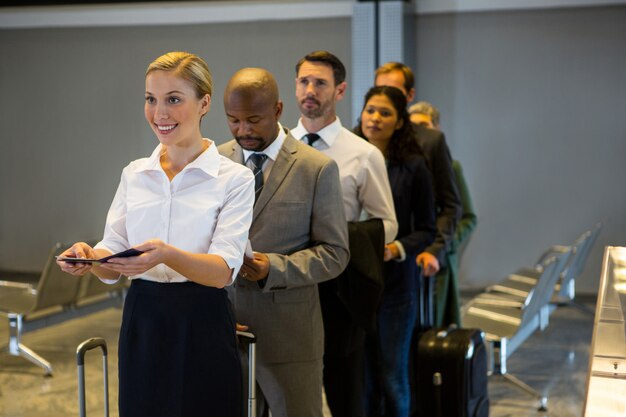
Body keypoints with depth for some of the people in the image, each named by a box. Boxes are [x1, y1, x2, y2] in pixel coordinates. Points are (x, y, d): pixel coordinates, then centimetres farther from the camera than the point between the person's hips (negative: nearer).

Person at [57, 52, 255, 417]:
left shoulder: (234, 178, -5)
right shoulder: (134, 174, 8)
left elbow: (224, 270, -15)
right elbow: (114, 255, 7)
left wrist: (167, 255, -33)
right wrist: (89, 256, -16)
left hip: (202, 330, -3)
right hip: (142, 322, 4)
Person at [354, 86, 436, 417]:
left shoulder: (412, 166, -1)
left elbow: (426, 230, 1)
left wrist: (397, 249, -16)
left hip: (396, 281, -1)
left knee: (392, 376, 2)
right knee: (362, 375, 6)